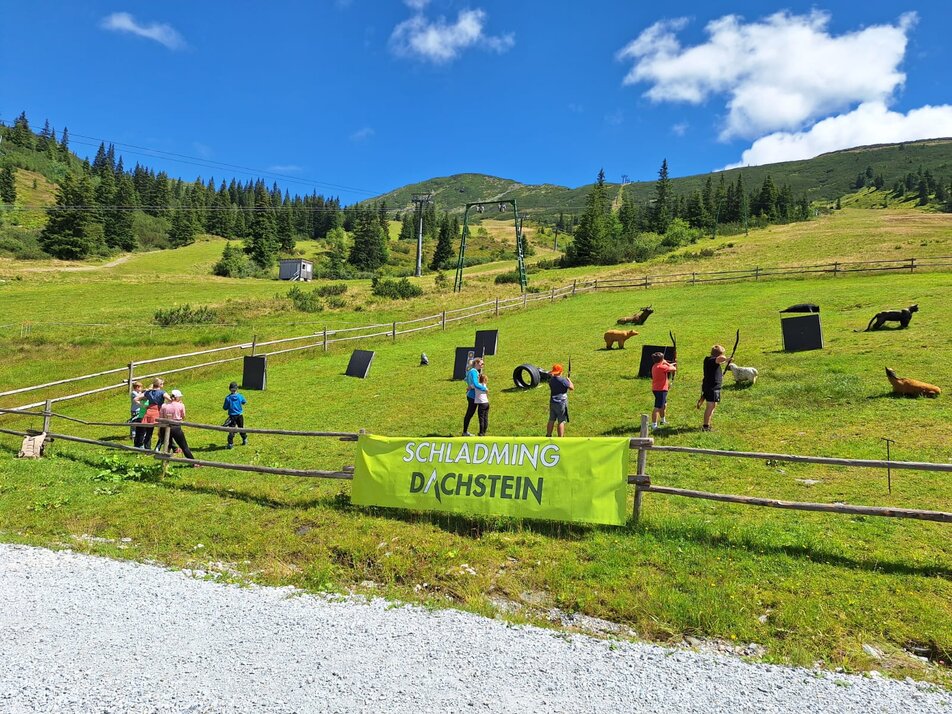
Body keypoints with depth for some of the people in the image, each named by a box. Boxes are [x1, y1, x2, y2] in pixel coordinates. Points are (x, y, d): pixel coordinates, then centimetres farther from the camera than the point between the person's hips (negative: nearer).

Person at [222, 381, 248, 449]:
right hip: (240, 415, 3)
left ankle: (230, 444, -2)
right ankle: (245, 440, 32)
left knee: (231, 430, 2)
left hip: (232, 416, -3)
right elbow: (245, 402, 12)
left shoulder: (228, 398, -15)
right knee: (241, 428, 20)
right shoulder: (240, 396, -8)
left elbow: (225, 408, -9)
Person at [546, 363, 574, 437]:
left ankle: (548, 436, 25)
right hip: (561, 403, -6)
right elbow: (572, 388, -11)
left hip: (552, 402, 6)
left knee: (551, 420, 16)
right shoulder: (563, 380, -19)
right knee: (561, 422, 1)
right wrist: (569, 380, 4)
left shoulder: (551, 380, 1)